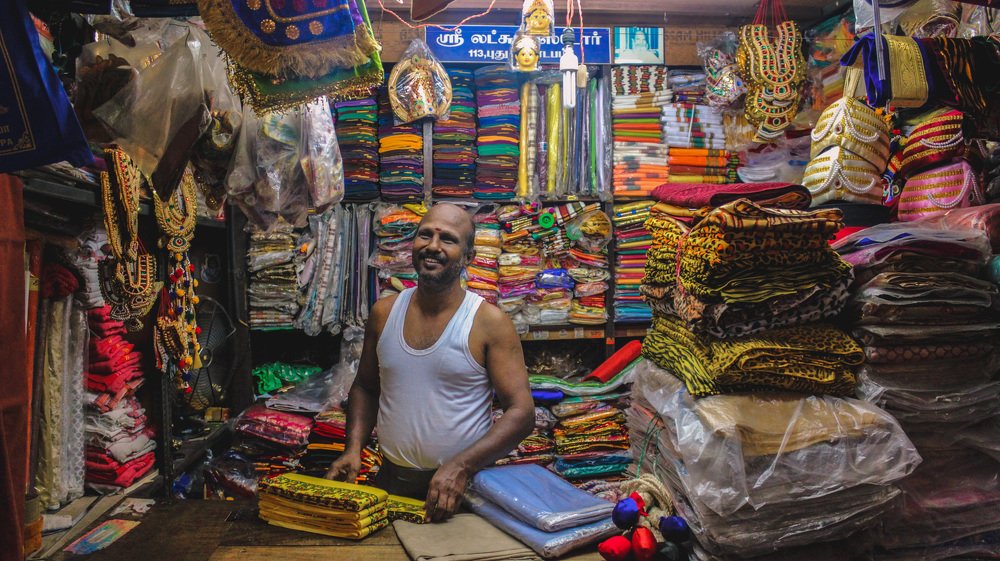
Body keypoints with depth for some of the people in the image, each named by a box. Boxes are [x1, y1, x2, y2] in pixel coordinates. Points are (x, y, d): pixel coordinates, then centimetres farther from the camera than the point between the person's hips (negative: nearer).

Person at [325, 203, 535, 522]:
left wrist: (461, 466, -21)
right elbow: (365, 387, 15)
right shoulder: (384, 313, 3)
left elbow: (521, 412, -12)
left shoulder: (489, 322, -10)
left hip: (463, 486, -3)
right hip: (391, 481, 3)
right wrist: (354, 448, 0)